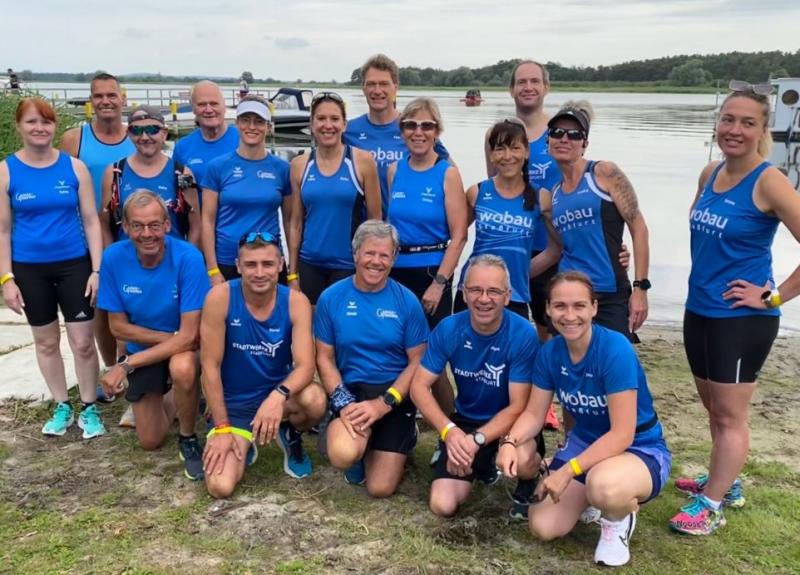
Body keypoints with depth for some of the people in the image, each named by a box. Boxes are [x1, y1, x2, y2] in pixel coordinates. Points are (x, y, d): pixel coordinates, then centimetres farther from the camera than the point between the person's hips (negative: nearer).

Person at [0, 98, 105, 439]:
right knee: (46, 341, 13)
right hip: (30, 269, 1)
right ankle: (62, 407, 29)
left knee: (82, 342, 1)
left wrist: (97, 270, -6)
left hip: (74, 265, -1)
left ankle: (89, 408, 19)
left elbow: (91, 221, -1)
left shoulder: (74, 167, -3)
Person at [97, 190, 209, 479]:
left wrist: (126, 365, -28)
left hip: (184, 343, -3)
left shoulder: (188, 258, -29)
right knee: (151, 440, 9)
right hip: (142, 347, 3)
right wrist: (170, 336, -21)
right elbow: (118, 327, -10)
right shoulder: (113, 258, -19)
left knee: (182, 368, -40)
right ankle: (169, 399, 44)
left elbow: (189, 335, -28)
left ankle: (188, 439, -10)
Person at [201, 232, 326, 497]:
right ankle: (244, 443, 18)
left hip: (276, 394, 1)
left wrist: (279, 396, -43)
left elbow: (305, 366, -21)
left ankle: (291, 436, 6)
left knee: (315, 400, -33)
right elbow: (211, 366, -15)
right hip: (232, 404, -1)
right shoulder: (220, 297, -20)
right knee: (220, 487, -19)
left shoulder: (296, 302, -15)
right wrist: (222, 428, -15)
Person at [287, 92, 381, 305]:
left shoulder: (362, 161, -4)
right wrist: (292, 273, 7)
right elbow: (296, 222, 7)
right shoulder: (299, 165, 4)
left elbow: (375, 220, -1)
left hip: (349, 265, -2)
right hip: (309, 265, 3)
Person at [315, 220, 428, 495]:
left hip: (395, 394, 0)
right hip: (351, 390, 0)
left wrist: (383, 404, -14)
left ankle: (403, 438, 26)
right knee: (343, 455, -31)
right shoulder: (331, 298, -1)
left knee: (380, 488, -7)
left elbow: (417, 362, -2)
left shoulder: (407, 301, -3)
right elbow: (325, 358, 1)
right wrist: (342, 402, -15)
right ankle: (362, 444, 8)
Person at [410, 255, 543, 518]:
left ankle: (527, 487, 3)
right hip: (465, 421, 3)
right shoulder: (448, 329, -14)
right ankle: (482, 466, 22)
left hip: (509, 422, -2)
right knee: (443, 506, -11)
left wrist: (477, 440, -36)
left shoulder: (523, 335, -23)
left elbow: (518, 407, -21)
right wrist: (449, 431, -30)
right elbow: (419, 387, -12)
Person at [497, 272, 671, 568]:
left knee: (604, 485, -40)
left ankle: (619, 520, -3)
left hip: (641, 450, -5)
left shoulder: (616, 349, -28)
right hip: (586, 443, 6)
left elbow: (622, 434, -28)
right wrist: (510, 442, -23)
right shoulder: (549, 352, -9)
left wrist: (567, 471, -33)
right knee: (543, 527, -8)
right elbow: (534, 413, -2)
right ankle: (588, 496, 22)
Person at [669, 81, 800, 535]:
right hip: (700, 311, 7)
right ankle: (726, 483, 37)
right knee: (714, 408, 20)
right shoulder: (710, 173, 5)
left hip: (743, 319, -7)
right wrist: (705, 279, 13)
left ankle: (711, 506, 15)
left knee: (730, 415, 5)